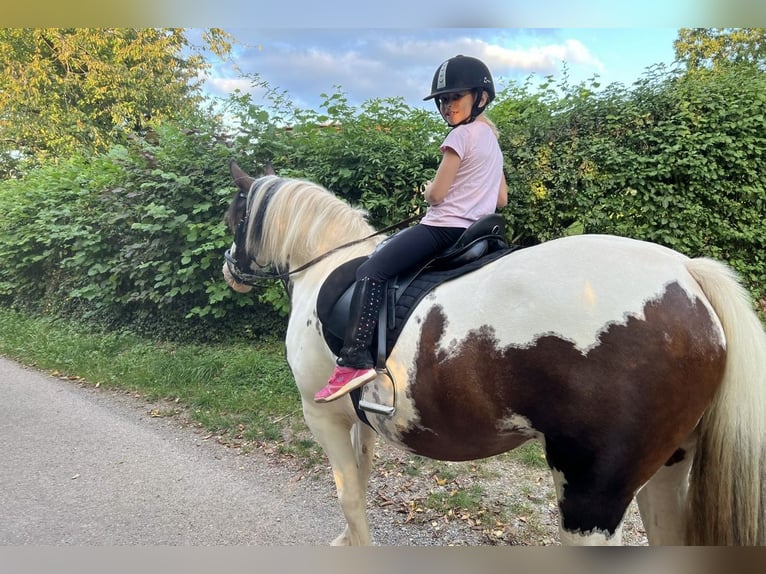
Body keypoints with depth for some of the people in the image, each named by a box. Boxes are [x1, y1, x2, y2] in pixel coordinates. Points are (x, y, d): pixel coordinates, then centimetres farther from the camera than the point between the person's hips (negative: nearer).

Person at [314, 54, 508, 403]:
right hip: (475, 229, 11)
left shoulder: (461, 135, -10)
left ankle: (355, 358, -26)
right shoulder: (492, 139, 20)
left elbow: (436, 193, -13)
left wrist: (427, 191, 9)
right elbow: (501, 199, 23)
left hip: (444, 227, -11)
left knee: (371, 271, -15)